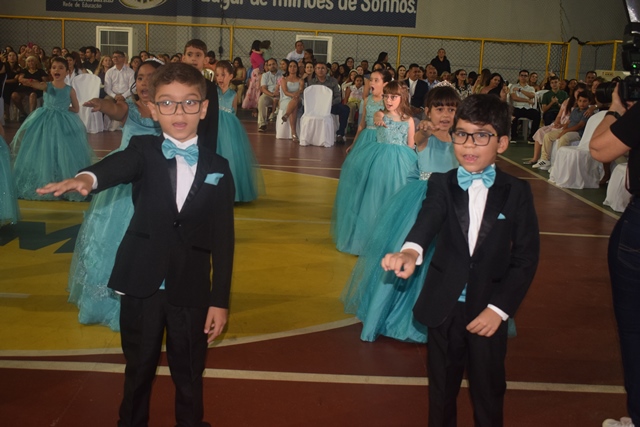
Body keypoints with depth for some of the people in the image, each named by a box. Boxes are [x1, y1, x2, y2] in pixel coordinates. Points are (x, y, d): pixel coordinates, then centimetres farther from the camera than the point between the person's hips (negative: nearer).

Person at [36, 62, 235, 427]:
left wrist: (220, 300, -2)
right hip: (142, 283, 0)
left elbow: (223, 239, -1)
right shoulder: (144, 150, -1)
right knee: (138, 367, 17)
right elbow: (119, 166, -26)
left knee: (189, 372, 13)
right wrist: (88, 178, -50)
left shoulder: (218, 168, -1)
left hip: (191, 287, 0)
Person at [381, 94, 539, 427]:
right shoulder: (442, 183, -2)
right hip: (444, 304, 1)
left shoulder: (517, 191, -3)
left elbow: (527, 256, -4)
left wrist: (499, 308, -11)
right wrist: (411, 250, -46)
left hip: (488, 310, -1)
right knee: (441, 386, 15)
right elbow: (428, 217, -24)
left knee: (488, 392, 11)